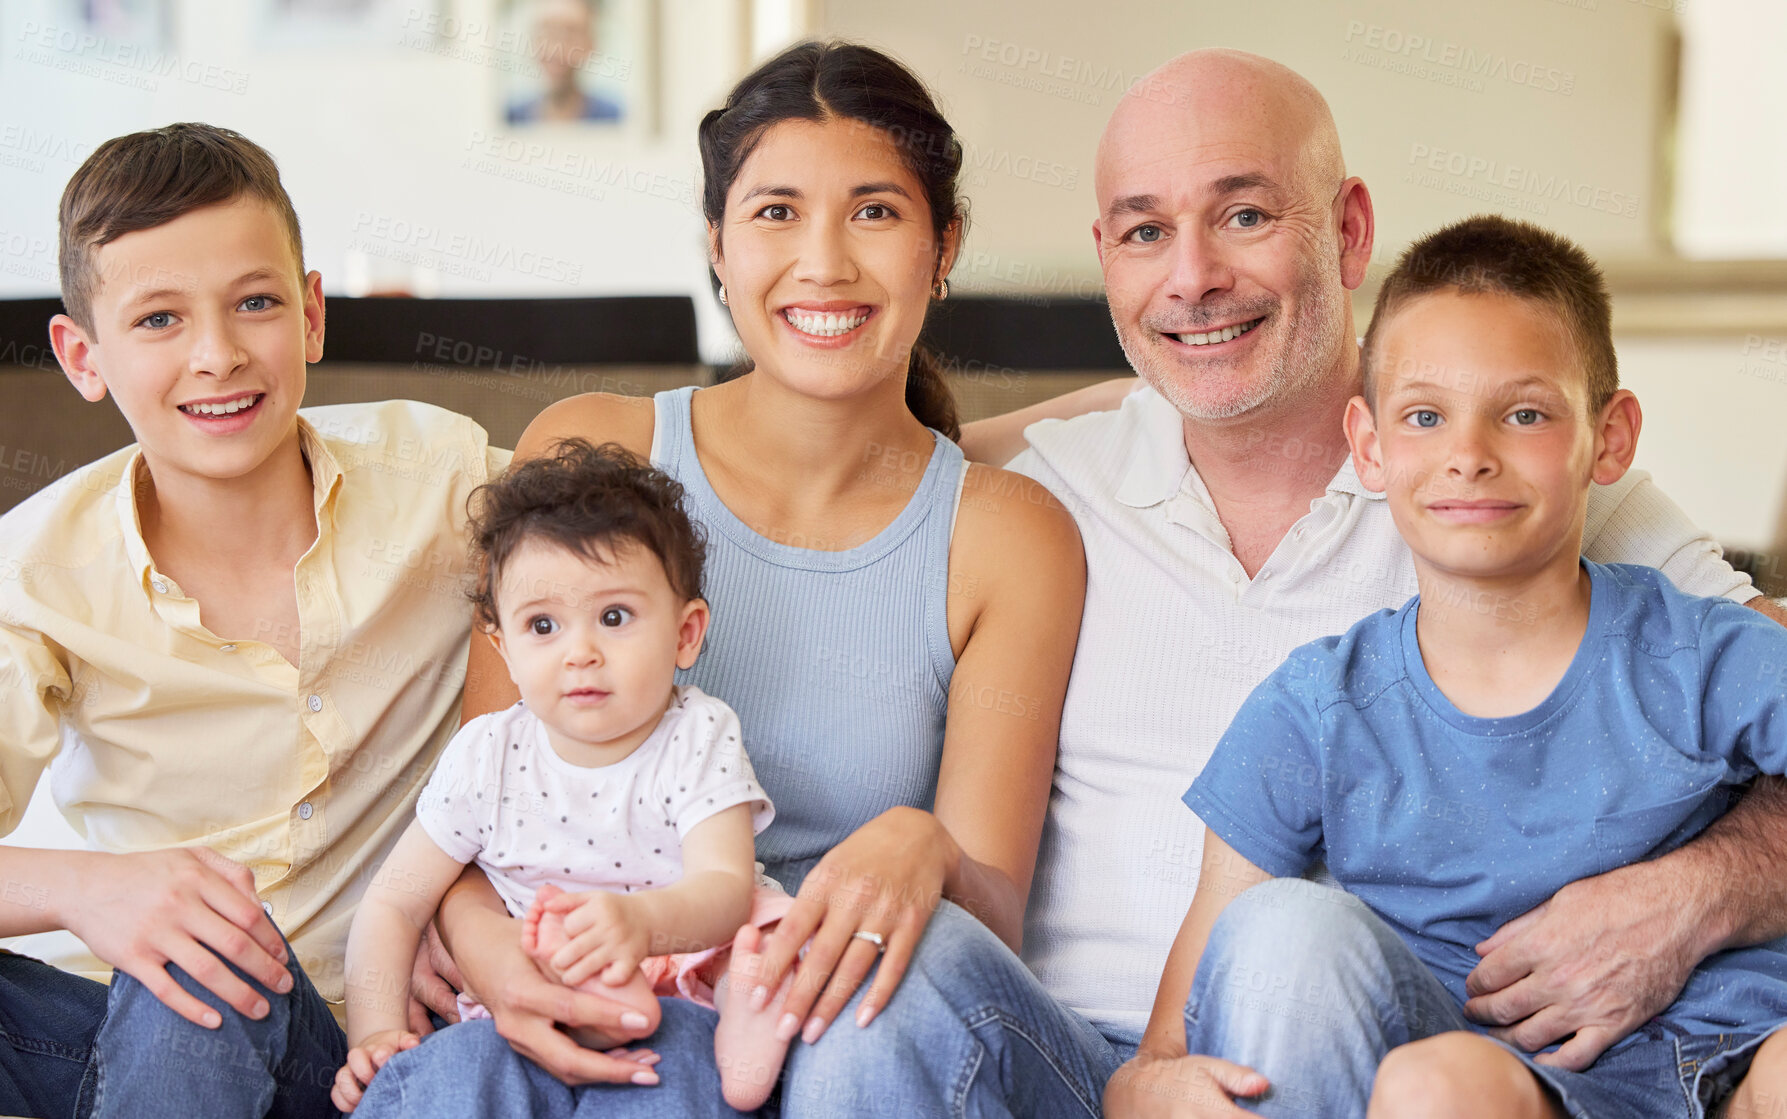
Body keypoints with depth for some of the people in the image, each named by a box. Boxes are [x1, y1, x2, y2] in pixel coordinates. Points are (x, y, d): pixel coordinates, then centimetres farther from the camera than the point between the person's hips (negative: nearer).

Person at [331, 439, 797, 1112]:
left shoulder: (699, 740, -10)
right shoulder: (485, 758, -3)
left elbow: (724, 886, -25)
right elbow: (392, 905, 1)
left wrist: (642, 920, -49)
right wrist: (376, 1035, -16)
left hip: (690, 962, -2)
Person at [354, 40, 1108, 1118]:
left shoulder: (1009, 536, 5)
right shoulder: (589, 457, 6)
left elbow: (995, 914, -1)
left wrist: (924, 854, -26)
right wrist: (484, 939, -21)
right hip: (621, 1031, 0)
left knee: (917, 974, -36)